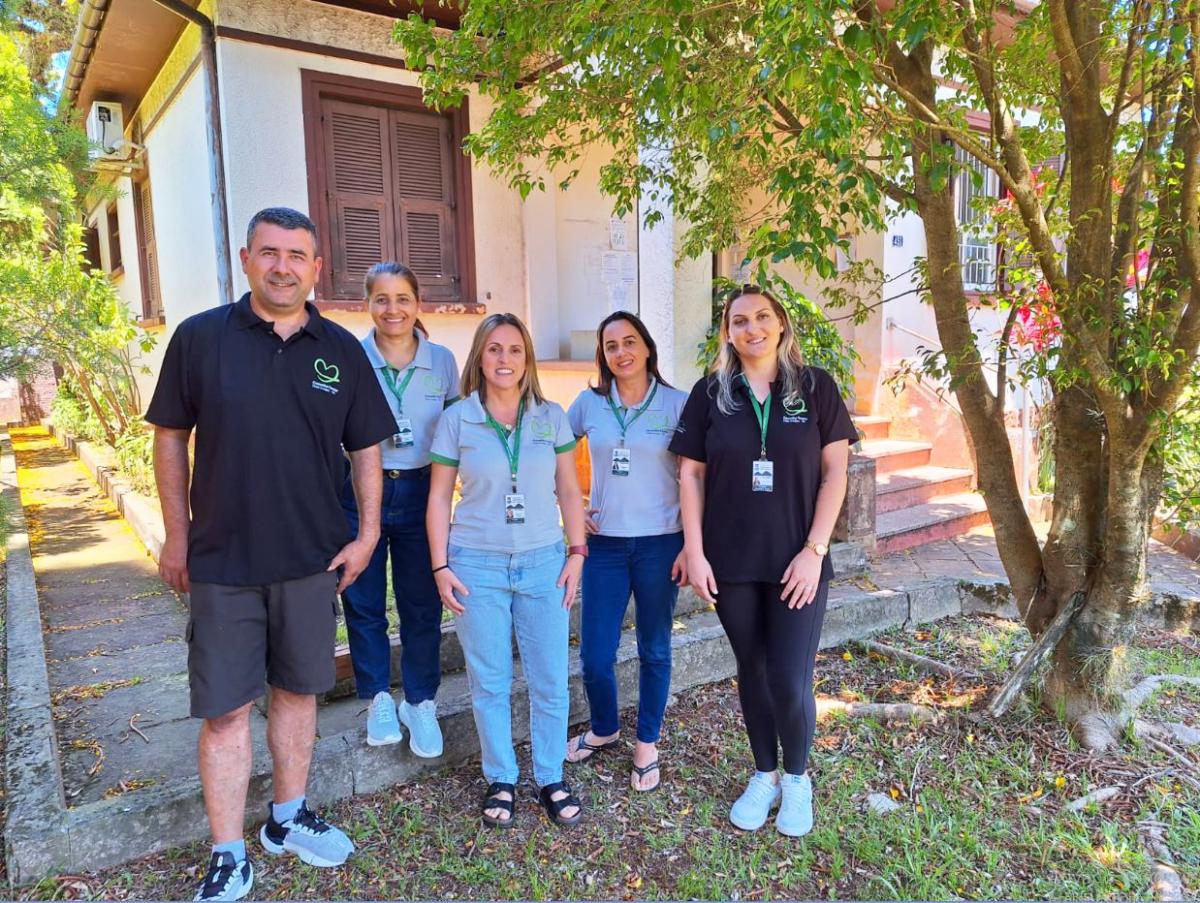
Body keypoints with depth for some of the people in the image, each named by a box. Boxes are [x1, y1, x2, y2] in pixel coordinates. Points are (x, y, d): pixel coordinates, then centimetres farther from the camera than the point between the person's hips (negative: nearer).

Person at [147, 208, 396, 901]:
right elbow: (171, 437, 2)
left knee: (299, 689, 16)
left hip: (314, 559, 2)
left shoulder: (341, 350, 1)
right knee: (225, 709, 5)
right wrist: (178, 534, 2)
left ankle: (289, 818, 35)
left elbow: (365, 446, 6)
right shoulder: (199, 337, -4)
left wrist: (368, 533, 1)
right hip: (222, 560, -2)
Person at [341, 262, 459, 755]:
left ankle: (420, 702, 25)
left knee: (422, 603, 7)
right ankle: (378, 698, 29)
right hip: (360, 491, -1)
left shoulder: (442, 360, 0)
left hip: (419, 493, 1)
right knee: (363, 603, 9)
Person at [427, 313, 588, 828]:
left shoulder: (551, 417, 2)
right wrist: (440, 567, -3)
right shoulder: (456, 419, -2)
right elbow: (439, 497, 1)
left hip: (543, 564, 1)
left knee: (550, 680, 7)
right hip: (477, 567, -1)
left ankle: (551, 779, 26)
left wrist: (576, 553, 0)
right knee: (489, 683, 9)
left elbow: (569, 492, 7)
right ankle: (500, 780, 28)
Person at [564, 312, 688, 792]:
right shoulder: (589, 403, 2)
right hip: (604, 542, 2)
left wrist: (691, 546, -6)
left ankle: (647, 744, 32)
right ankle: (603, 729, 35)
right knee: (594, 656, 6)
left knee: (654, 649, 11)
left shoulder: (678, 404, -4)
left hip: (660, 544, -2)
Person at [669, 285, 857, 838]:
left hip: (797, 562, -1)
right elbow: (690, 474, 2)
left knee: (790, 682, 0)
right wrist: (695, 553, -3)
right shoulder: (710, 393, 1)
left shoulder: (815, 387, -2)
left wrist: (814, 550, -9)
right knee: (752, 672, 14)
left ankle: (796, 778, 28)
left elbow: (835, 470, -3)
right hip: (731, 563, 2)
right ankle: (763, 777, 35)